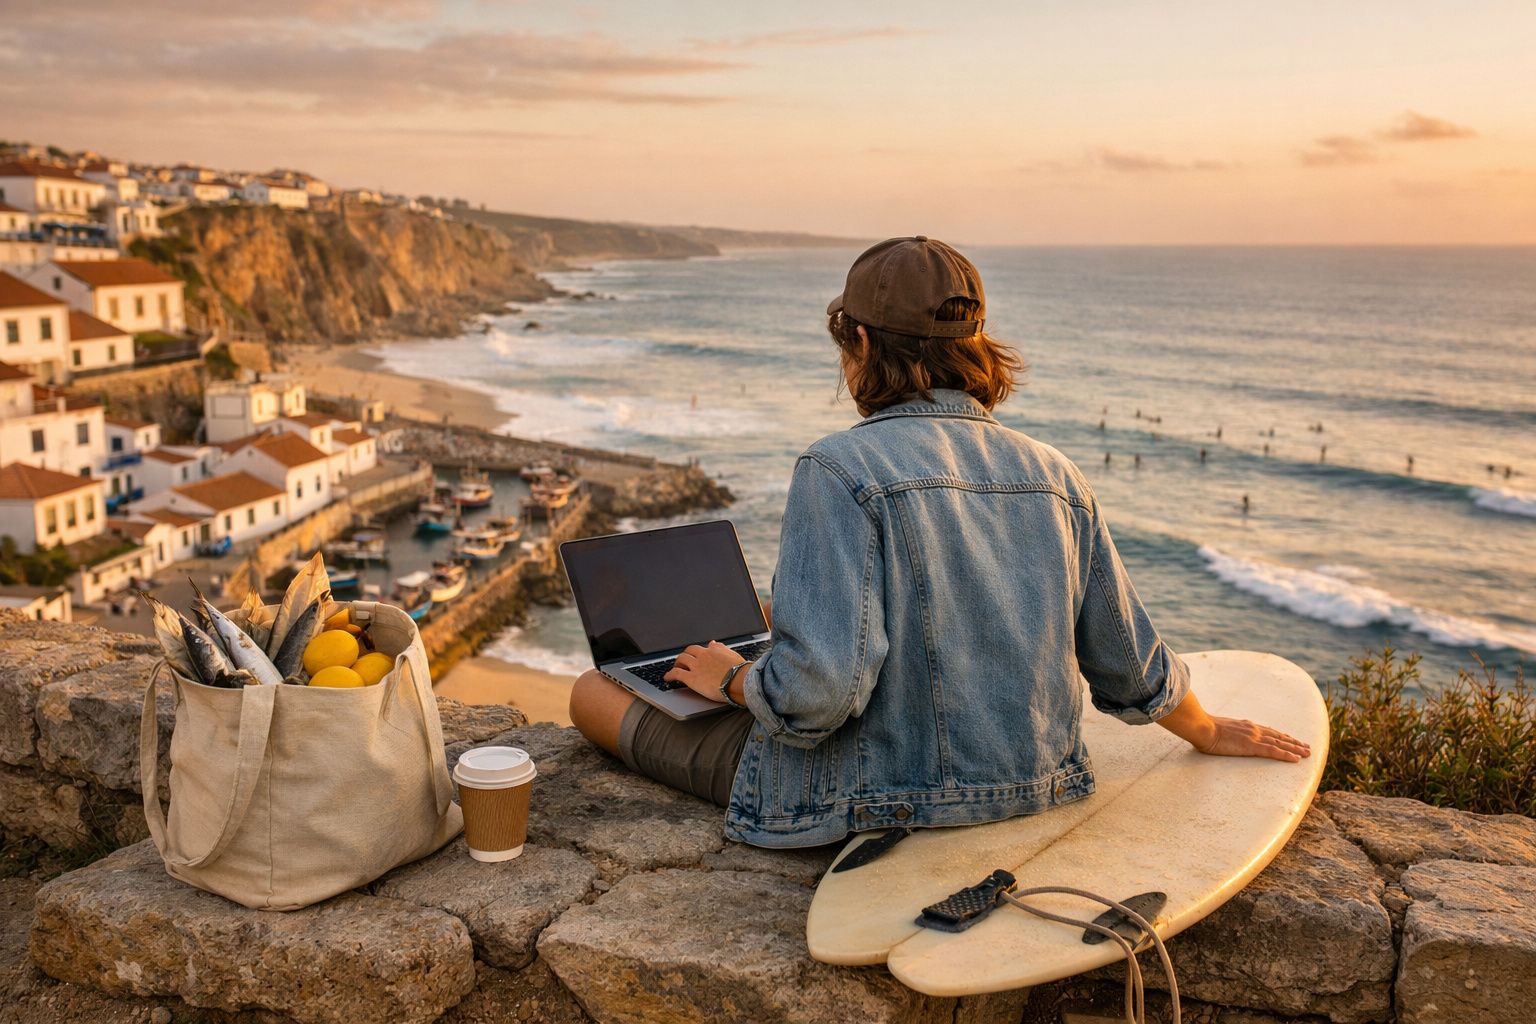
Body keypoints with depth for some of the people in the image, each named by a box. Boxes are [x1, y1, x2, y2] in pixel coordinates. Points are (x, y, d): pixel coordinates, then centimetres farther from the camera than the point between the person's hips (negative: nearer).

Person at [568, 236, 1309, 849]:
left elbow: (812, 691, -27)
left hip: (882, 804, -7)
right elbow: (1132, 666, 7)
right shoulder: (1052, 476, -2)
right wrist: (1208, 732, 27)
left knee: (593, 692, 10)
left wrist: (732, 678, -5)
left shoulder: (841, 469, -20)